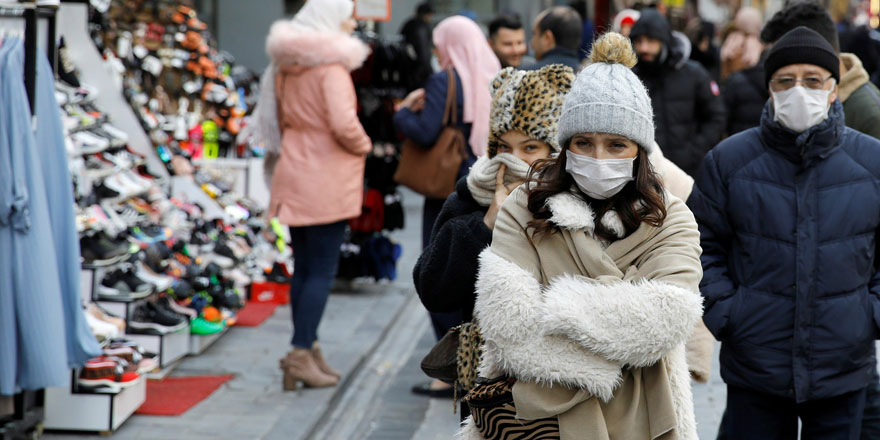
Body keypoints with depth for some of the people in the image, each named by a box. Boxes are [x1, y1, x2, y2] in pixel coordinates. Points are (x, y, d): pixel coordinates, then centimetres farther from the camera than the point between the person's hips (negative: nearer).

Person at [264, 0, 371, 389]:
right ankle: (302, 354, -6)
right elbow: (343, 124, -23)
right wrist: (363, 146, -6)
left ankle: (307, 349, 18)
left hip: (294, 173, 8)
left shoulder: (286, 68, 11)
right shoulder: (332, 68, -15)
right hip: (327, 181, -8)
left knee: (303, 268, 13)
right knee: (322, 270, -3)